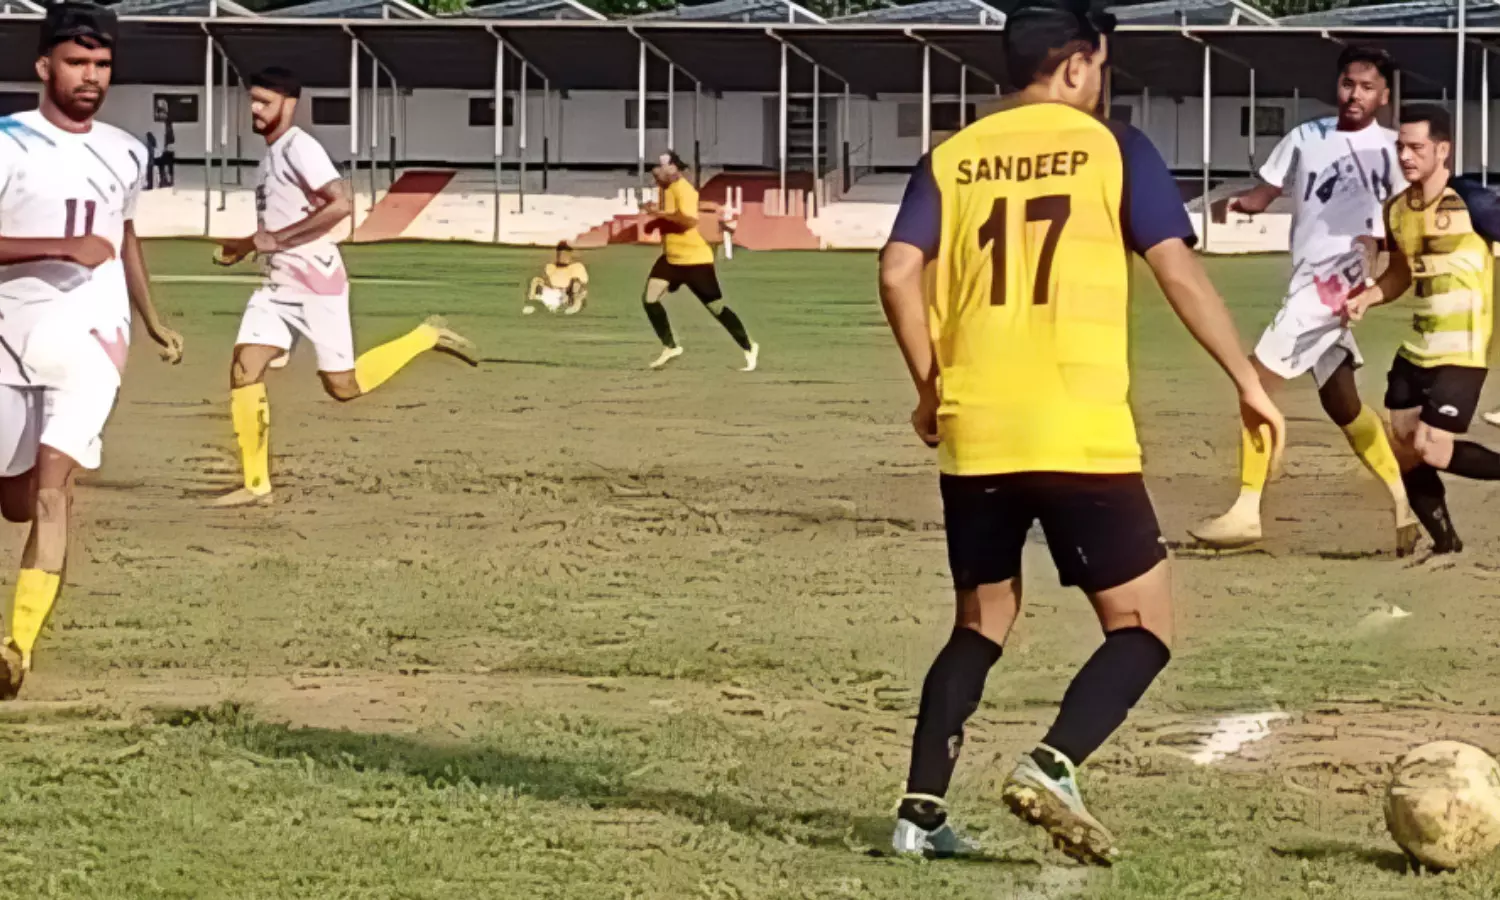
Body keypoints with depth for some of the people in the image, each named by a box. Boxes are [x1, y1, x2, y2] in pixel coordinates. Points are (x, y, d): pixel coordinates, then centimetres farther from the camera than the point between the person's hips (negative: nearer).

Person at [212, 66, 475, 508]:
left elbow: (341, 204, -26)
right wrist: (245, 247, 13)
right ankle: (256, 483, -2)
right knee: (244, 370, -5)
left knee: (343, 385, -1)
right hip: (277, 284, 8)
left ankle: (426, 337, 18)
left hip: (316, 281, -8)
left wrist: (275, 239, -22)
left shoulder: (299, 148, -14)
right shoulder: (271, 154, 15)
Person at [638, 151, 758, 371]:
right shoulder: (666, 189, 9)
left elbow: (689, 220, -34)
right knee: (649, 299, -4)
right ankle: (670, 347, 9)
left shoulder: (683, 190, -20)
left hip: (695, 259, -9)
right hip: (671, 258, 9)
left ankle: (749, 348, 14)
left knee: (716, 308, -1)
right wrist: (653, 215, 3)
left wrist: (659, 213, -31)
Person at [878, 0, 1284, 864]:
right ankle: (1052, 766, -18)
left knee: (983, 623, 20)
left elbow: (900, 274, -1)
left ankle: (922, 812, 10)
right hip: (1082, 436, -4)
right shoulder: (1111, 147, 1)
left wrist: (932, 386, 12)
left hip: (974, 436, 5)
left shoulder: (952, 158, 9)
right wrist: (1249, 382, 3)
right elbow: (1179, 272, -4)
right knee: (1144, 625, 5)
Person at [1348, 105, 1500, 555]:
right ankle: (1446, 543, 23)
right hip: (1417, 348, 7)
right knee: (1404, 451, 7)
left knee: (1429, 450, -15)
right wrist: (1368, 297, 2)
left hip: (1462, 352, -7)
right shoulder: (1397, 210, 5)